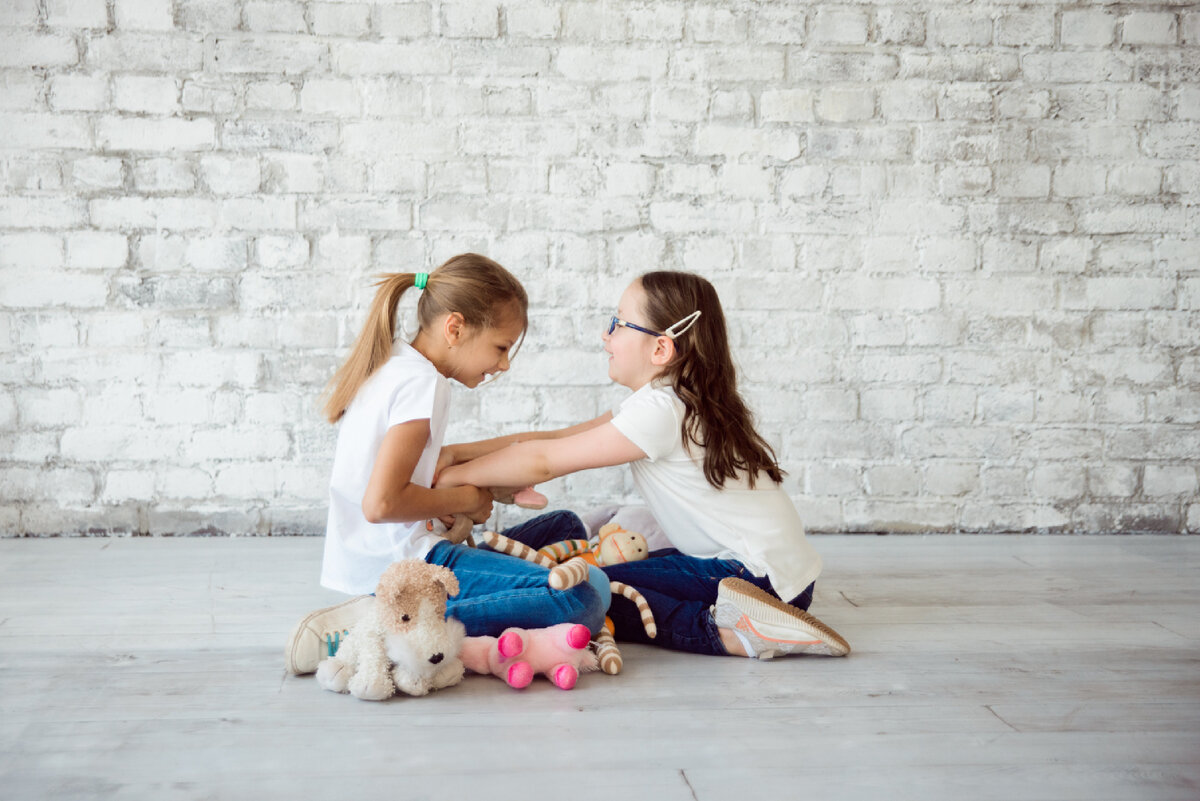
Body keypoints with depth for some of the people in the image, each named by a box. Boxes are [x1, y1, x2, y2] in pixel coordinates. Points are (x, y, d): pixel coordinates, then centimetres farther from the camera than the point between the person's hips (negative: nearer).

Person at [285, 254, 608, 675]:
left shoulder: (387, 364, 15)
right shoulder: (422, 383, -15)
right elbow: (380, 503, -23)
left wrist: (452, 456, 16)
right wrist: (464, 500, -9)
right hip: (404, 565, -11)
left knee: (566, 527, 21)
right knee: (584, 597, -26)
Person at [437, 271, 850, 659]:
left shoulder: (660, 411, -18)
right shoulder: (675, 398, 11)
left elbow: (542, 462, -15)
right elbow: (561, 438, 13)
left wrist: (450, 475, -4)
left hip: (761, 576, -10)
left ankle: (726, 631, -20)